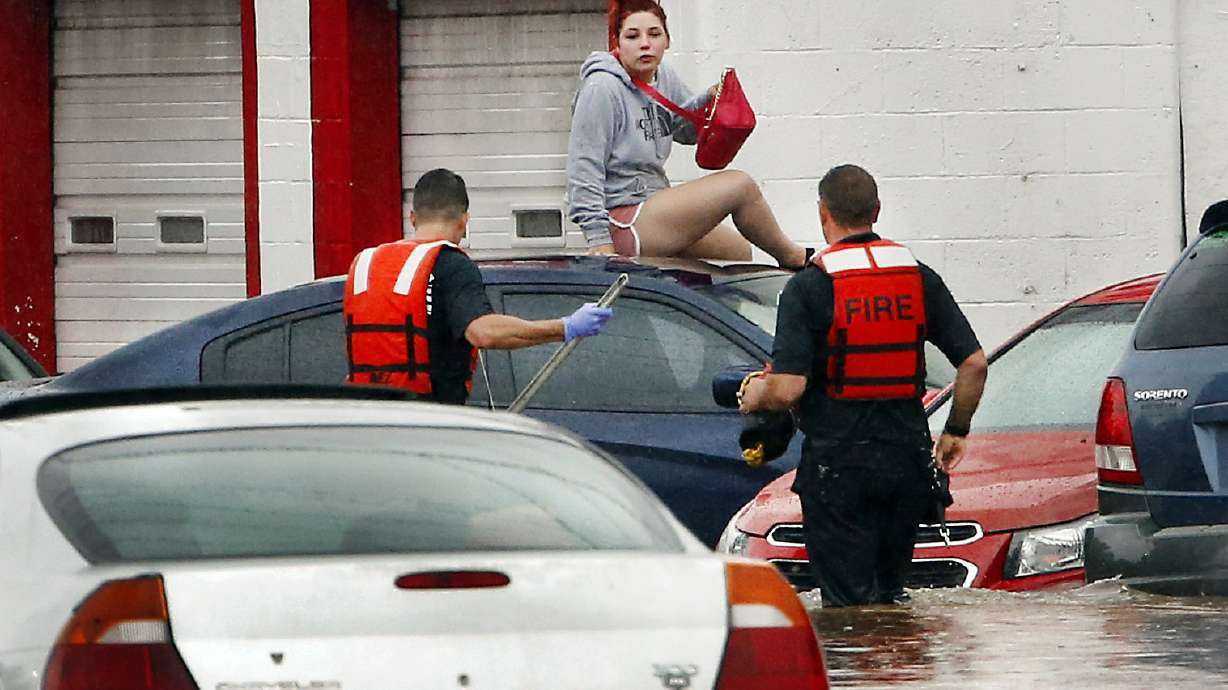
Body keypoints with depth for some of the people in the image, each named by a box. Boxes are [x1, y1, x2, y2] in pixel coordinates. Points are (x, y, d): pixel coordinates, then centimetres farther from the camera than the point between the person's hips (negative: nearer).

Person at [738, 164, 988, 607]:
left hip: (838, 463, -4)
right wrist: (956, 432, 18)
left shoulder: (808, 288, -9)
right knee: (889, 595, 17)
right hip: (907, 456, 4)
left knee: (849, 601, -1)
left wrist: (755, 396, 7)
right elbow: (974, 363, 3)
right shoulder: (920, 279, 5)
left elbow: (788, 388, -15)